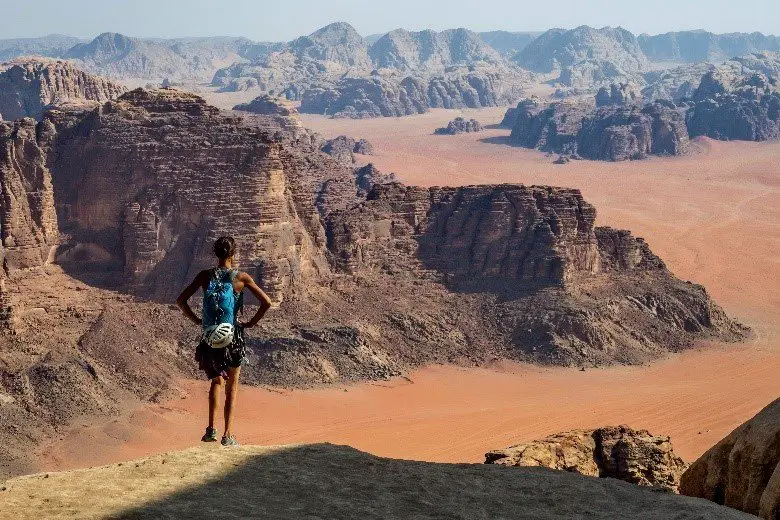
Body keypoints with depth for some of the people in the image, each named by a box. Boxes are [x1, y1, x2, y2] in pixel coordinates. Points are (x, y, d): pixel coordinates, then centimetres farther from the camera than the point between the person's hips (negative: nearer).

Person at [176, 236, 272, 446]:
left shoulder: (205, 276, 0)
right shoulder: (241, 278, -6)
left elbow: (181, 300, -2)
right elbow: (266, 303, -11)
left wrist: (197, 321, 5)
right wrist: (250, 323, -2)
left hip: (209, 337, 2)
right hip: (233, 337, -2)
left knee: (217, 381, 21)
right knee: (232, 387, 11)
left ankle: (211, 429, 7)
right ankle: (228, 435, 7)